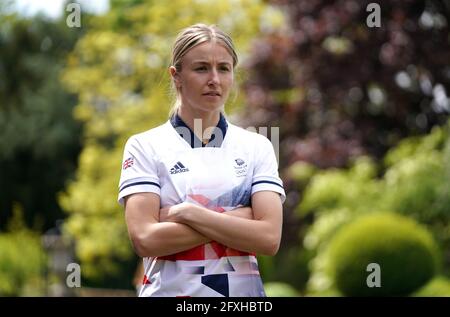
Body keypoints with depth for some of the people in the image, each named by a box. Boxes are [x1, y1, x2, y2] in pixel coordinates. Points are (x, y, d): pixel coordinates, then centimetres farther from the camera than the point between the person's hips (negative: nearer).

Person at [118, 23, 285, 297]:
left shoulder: (257, 147, 3)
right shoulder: (144, 146, -2)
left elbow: (270, 238, -9)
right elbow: (145, 239, -14)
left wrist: (186, 213, -14)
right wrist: (239, 219, -13)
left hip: (241, 288, 2)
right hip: (169, 288, -2)